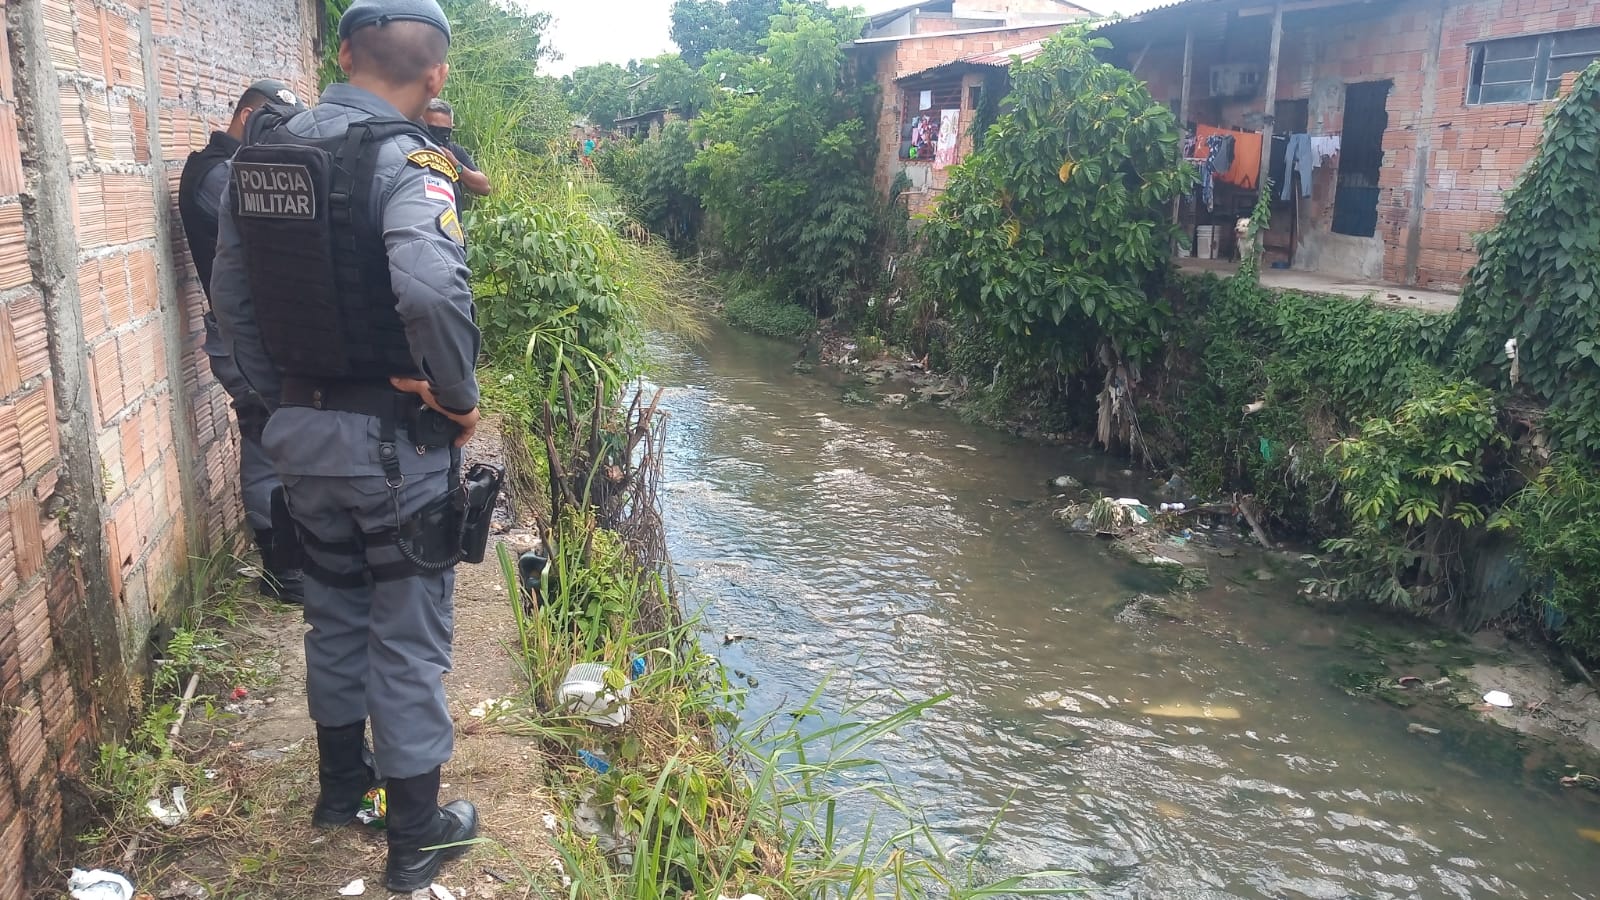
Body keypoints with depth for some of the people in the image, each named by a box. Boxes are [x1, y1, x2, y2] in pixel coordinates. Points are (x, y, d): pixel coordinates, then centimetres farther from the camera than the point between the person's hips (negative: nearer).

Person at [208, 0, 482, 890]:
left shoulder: (262, 150, 3)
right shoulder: (406, 160, -18)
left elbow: (232, 292, 9)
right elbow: (432, 289, -36)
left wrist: (284, 393, 17)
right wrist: (461, 394, -20)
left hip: (302, 430, 6)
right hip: (397, 440, -6)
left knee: (335, 611, 23)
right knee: (409, 635, 8)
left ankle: (341, 782, 42)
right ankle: (417, 833, 22)